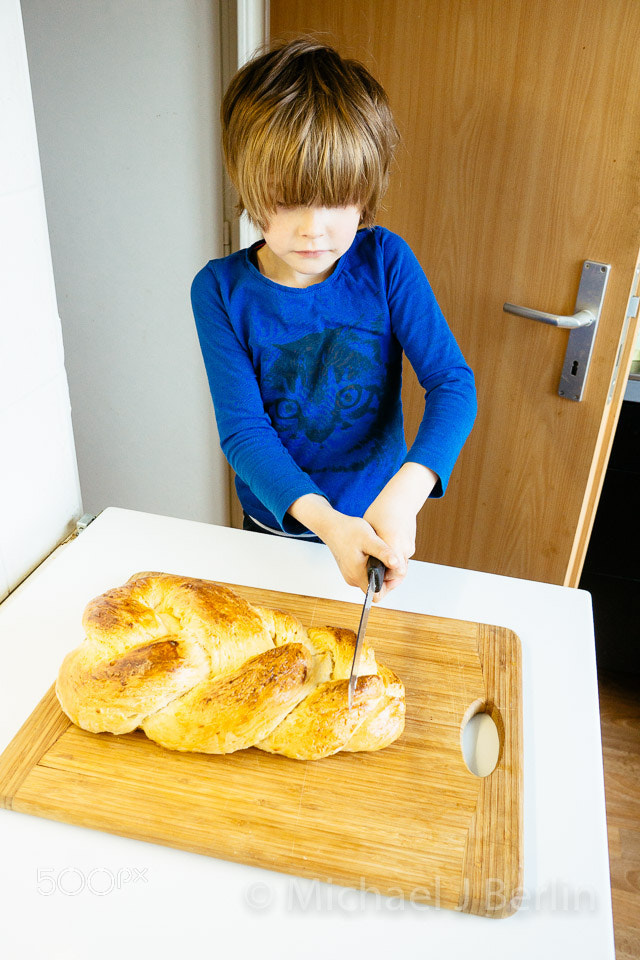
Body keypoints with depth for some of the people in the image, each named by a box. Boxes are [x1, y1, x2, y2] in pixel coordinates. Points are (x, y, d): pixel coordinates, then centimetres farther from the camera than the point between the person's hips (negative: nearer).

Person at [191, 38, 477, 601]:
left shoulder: (384, 260, -15)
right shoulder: (221, 290, -17)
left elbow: (453, 382, -19)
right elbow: (243, 429, -21)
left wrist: (405, 493, -36)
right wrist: (323, 519, -37)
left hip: (375, 519, 0)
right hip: (273, 524, 0)